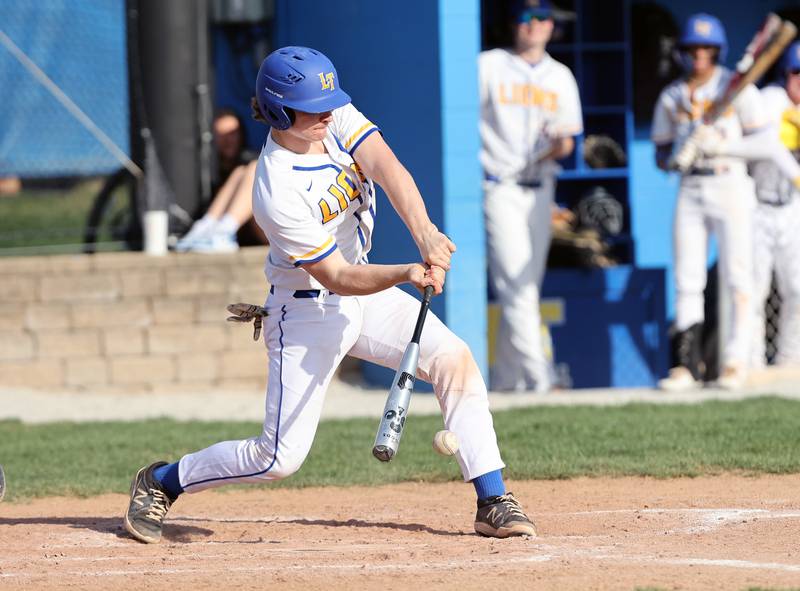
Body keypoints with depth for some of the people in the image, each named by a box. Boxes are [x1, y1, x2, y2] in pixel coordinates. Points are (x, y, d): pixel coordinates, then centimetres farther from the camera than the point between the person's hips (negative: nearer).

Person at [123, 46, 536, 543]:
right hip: (308, 312, -7)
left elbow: (386, 168, -26)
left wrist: (425, 233, -42)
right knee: (280, 458, -7)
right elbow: (336, 277, -25)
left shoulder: (337, 118, -10)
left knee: (454, 359, -13)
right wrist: (407, 275, -41)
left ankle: (494, 502, -9)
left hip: (365, 296, 7)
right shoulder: (278, 194, -28)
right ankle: (163, 481, 16)